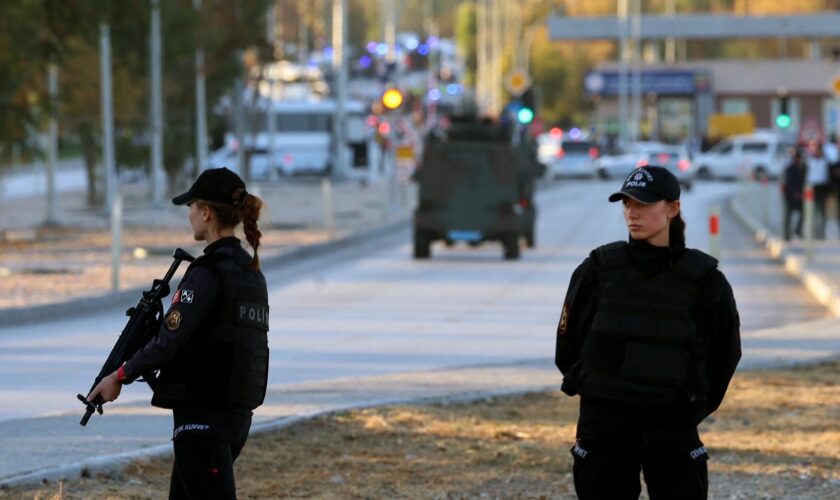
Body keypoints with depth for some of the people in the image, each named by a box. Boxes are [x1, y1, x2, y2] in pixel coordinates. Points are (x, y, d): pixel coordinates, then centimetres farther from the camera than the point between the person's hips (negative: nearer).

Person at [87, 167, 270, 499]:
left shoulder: (208, 273, -16)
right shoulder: (251, 271, 11)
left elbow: (169, 341, -19)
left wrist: (120, 375, -5)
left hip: (203, 418, -9)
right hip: (237, 414, 9)